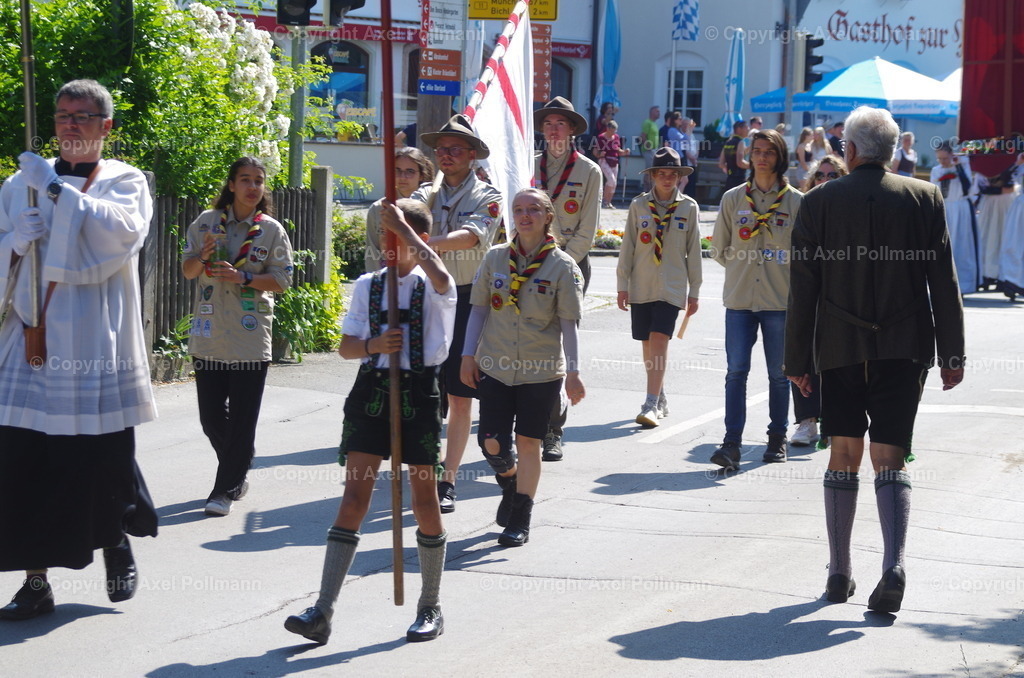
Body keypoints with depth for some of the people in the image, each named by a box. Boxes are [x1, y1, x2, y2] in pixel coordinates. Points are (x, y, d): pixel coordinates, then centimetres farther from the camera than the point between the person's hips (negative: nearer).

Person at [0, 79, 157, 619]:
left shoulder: (126, 182, 5)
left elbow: (121, 231, -16)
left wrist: (56, 188, -16)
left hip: (95, 351, -2)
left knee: (104, 461, 3)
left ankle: (118, 544, 31)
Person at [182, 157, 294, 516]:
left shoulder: (272, 230, 1)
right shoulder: (207, 222, 5)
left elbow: (282, 279, -3)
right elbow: (188, 270, 7)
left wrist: (243, 277, -17)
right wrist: (203, 257, -15)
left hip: (251, 338, -2)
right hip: (209, 335, 2)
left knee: (242, 419, -3)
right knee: (211, 417, 6)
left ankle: (226, 490, 5)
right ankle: (238, 472, 29)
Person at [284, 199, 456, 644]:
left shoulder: (432, 288, -1)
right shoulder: (367, 286, 10)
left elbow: (441, 278, -28)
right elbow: (346, 346, 11)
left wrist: (403, 227, -23)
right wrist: (373, 346, -11)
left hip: (418, 392, -2)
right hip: (370, 389, 2)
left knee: (424, 501, 7)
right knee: (354, 498, -3)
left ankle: (431, 608, 22)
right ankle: (322, 612, -8)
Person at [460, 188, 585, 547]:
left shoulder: (562, 266, -5)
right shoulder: (495, 258, 3)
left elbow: (568, 323, -5)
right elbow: (479, 308, 8)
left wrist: (573, 372, -9)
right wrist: (469, 355, 4)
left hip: (541, 371, -2)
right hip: (496, 366, 2)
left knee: (528, 443, 2)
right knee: (492, 442, -1)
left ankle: (520, 519, 15)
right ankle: (510, 484, 32)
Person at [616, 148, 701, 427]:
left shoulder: (689, 208, 2)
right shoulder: (639, 205, 3)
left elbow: (693, 251, 6)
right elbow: (627, 247, 6)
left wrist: (694, 291, 6)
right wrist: (622, 285, 3)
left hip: (672, 286, -2)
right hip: (641, 286, 2)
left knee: (659, 341, -14)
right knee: (647, 343, 8)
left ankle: (651, 405, -16)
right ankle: (660, 398, 24)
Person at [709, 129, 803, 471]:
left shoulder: (795, 202, 1)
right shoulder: (733, 198, 8)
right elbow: (720, 249, 14)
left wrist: (782, 272, 0)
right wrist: (743, 266, 7)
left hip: (781, 300, -1)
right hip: (740, 298, 1)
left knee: (779, 373, 5)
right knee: (736, 370, -6)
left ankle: (777, 439, 17)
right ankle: (732, 443, -8)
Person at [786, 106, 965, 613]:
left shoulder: (818, 203, -1)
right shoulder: (925, 198, 0)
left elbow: (803, 288, -1)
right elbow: (943, 280, 0)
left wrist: (797, 359, 5)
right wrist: (952, 353, 5)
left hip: (840, 346, 0)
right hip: (905, 346, 0)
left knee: (844, 457, 11)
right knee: (889, 459, -1)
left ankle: (839, 573, 16)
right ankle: (893, 566, -19)